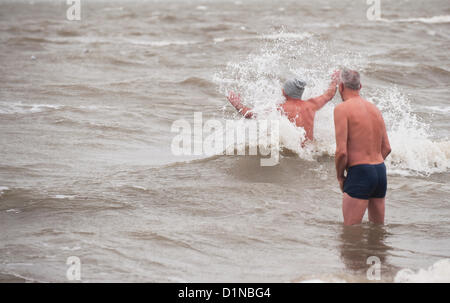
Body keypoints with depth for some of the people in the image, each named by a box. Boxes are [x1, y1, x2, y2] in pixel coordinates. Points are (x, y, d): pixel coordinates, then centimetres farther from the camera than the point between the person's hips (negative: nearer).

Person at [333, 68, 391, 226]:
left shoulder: (342, 108, -8)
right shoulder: (374, 108, 14)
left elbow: (342, 151, -14)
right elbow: (386, 148, 15)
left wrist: (340, 176, 1)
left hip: (359, 174, -7)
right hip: (380, 171, 7)